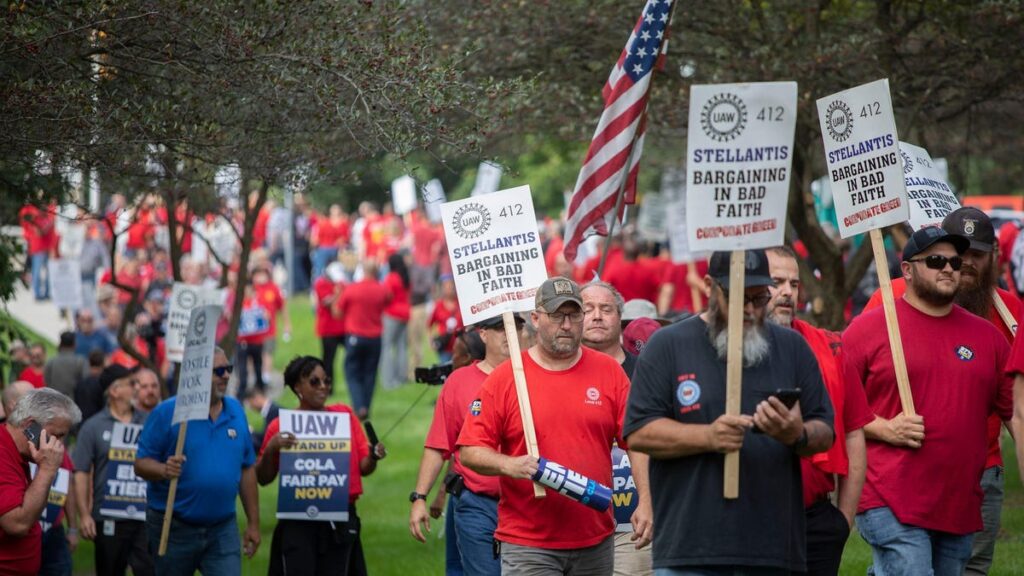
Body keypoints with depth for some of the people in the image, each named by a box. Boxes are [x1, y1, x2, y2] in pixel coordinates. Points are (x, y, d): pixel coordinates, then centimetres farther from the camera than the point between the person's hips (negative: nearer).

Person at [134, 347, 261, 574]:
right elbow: (141, 464, -7)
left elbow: (247, 470, 12)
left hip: (222, 528, 3)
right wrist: (164, 470, -29)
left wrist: (253, 523, 10)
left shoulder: (236, 411, 7)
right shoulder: (167, 412, -7)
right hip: (174, 529, -3)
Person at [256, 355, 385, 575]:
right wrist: (271, 449, -14)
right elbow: (263, 479, 3)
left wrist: (373, 457, -12)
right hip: (297, 522, -2)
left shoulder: (345, 415, 7)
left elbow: (363, 468, 10)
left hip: (340, 520, 2)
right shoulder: (281, 425, 0)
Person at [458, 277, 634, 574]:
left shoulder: (609, 371, 6)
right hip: (527, 546, -3)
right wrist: (508, 465, -21)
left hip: (595, 543, 3)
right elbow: (469, 451, -2)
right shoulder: (503, 378, -1)